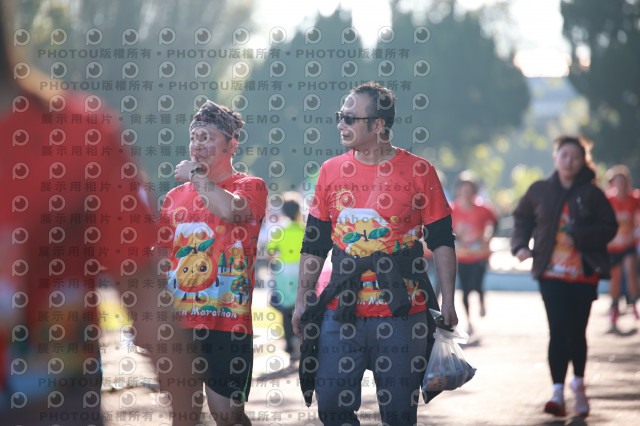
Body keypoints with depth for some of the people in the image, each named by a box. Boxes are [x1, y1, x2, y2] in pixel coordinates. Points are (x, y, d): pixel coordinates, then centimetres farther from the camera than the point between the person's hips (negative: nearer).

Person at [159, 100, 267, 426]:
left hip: (227, 323, -4)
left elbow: (230, 209, -22)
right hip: (178, 322, 5)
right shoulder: (175, 196, 16)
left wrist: (196, 175, -7)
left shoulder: (250, 187, 2)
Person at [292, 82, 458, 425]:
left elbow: (442, 242, 2)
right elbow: (314, 244, 14)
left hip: (401, 314, -3)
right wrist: (302, 300, 9)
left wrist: (448, 302, -5)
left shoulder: (418, 171, -1)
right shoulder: (331, 171, 8)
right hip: (340, 314, 3)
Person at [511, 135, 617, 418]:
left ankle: (578, 385, 29)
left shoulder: (591, 194, -2)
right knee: (558, 331, -9)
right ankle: (558, 392, -12)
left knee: (577, 331, 7)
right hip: (552, 273, 0)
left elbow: (609, 227, -4)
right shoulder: (540, 191, 4)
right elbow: (522, 217, 18)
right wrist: (520, 245, 2)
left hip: (584, 273, 0)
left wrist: (578, 238, -16)